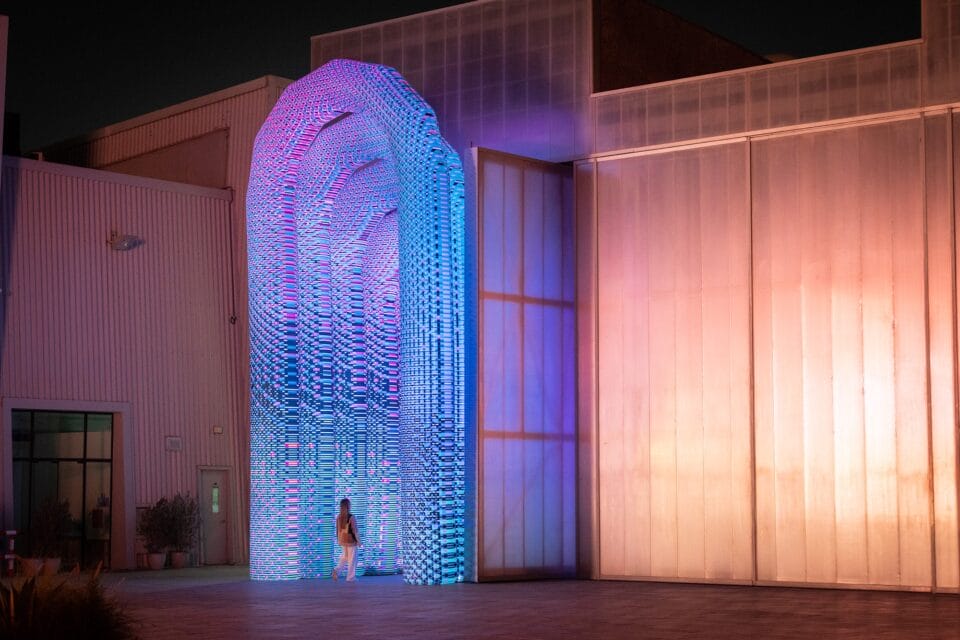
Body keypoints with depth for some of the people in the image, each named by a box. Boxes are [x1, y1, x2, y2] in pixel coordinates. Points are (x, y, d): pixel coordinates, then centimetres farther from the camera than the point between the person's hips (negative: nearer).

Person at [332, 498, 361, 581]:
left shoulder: (339, 517, -4)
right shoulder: (351, 517, -22)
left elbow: (337, 530, 5)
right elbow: (355, 531, -18)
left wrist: (338, 540, 17)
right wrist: (359, 541, -8)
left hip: (342, 540, 6)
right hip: (351, 540, -6)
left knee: (345, 556, 24)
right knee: (352, 558, 7)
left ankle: (337, 570, 6)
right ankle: (350, 577, 13)